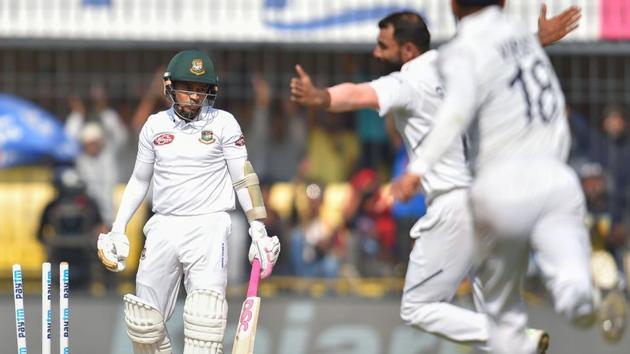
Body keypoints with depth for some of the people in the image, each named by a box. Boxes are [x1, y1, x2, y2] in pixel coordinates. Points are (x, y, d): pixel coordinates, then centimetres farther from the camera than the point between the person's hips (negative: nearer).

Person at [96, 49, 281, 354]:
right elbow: (139, 180, 18)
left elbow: (244, 178, 2)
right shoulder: (155, 126, 9)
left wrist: (258, 229, -5)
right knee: (144, 322, 0)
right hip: (163, 227, 4)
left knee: (205, 318, -19)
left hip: (208, 227, -3)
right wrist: (117, 230, 13)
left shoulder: (223, 123, 0)